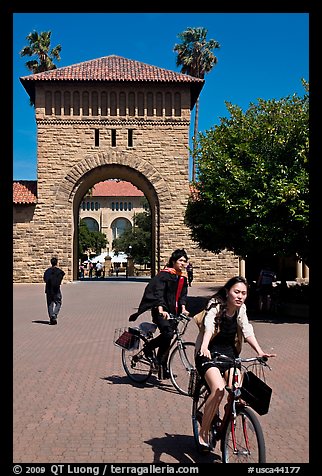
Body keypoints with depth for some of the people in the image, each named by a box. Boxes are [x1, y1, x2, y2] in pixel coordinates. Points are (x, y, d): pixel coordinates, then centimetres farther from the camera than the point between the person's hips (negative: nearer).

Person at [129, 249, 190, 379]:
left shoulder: (183, 278, 13)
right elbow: (158, 292, -20)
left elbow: (183, 295, 10)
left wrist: (183, 309, -8)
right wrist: (161, 310, -34)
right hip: (160, 310, -7)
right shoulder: (164, 274, -10)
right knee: (168, 332, -26)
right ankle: (148, 347, -2)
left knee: (166, 340, 8)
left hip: (172, 312, 7)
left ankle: (162, 368, 17)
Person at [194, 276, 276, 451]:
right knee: (218, 389, -27)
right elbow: (209, 326, -36)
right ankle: (203, 434, -10)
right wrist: (204, 347, -55)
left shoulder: (241, 309, -1)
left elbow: (247, 331, -12)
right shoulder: (216, 306, -19)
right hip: (209, 353, -5)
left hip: (229, 353, 6)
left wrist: (259, 351, -29)